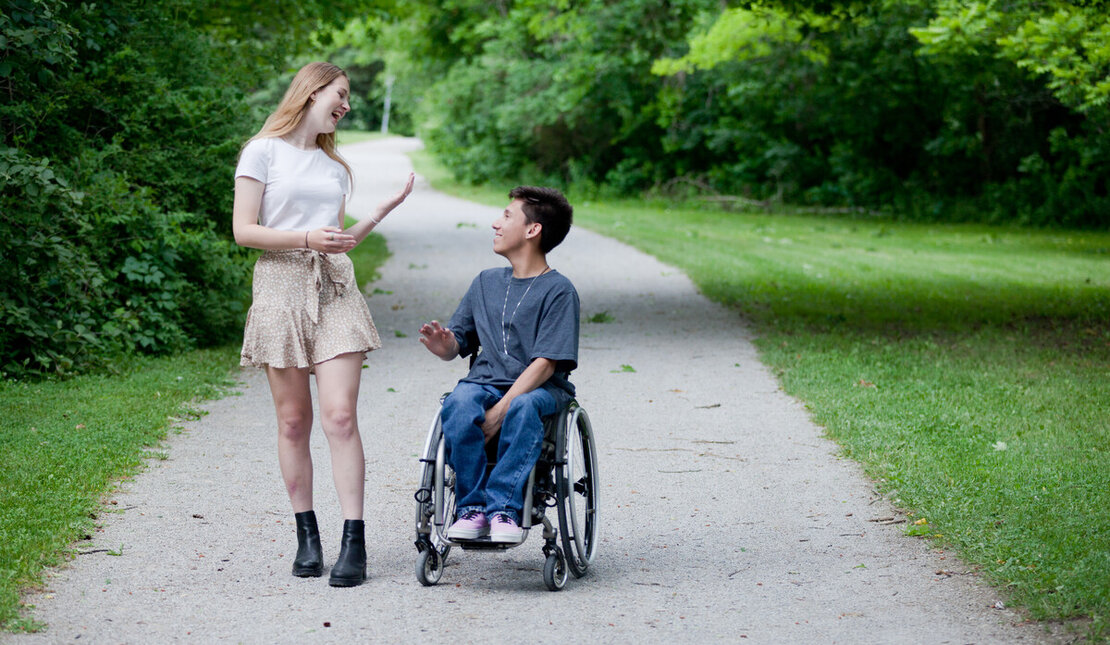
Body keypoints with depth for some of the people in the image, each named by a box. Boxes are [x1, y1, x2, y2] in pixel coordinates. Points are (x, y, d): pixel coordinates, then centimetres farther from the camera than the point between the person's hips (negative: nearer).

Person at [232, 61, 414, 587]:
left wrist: (385, 209, 15)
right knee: (294, 421, 0)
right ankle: (306, 535, 11)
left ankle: (354, 541, -12)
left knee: (340, 415, -9)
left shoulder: (334, 167, 20)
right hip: (282, 287, -3)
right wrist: (306, 237, -13)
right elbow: (244, 230, -4)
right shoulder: (264, 152, 3)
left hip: (334, 289, 3)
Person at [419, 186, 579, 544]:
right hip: (485, 381, 4)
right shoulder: (486, 282, 15)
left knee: (524, 409, -40)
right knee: (458, 406, -32)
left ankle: (504, 508, -34)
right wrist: (444, 345, -10)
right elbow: (458, 346, 16)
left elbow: (545, 363, -13)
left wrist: (501, 410, -23)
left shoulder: (558, 290, -4)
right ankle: (472, 507, -27)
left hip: (538, 388, -4)